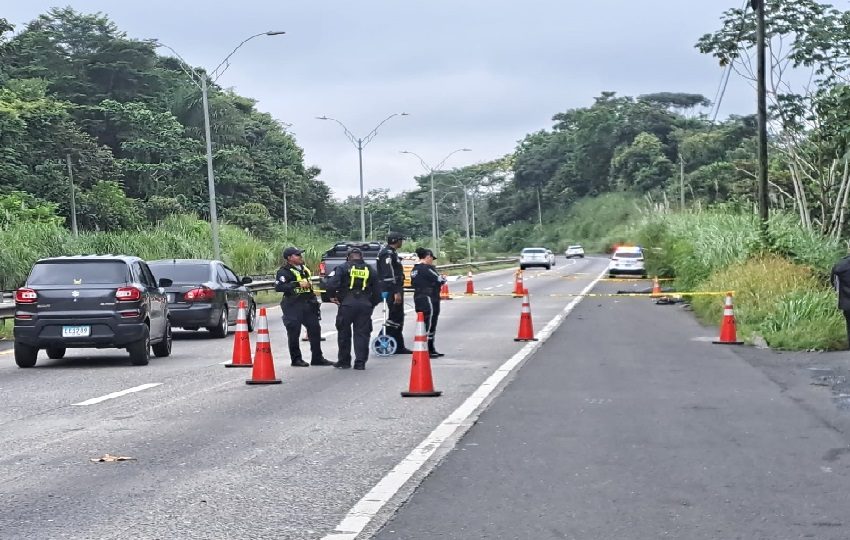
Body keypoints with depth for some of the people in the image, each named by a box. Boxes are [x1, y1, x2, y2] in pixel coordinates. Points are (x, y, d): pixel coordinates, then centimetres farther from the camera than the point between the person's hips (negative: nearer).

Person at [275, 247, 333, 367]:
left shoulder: (304, 269, 16)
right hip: (292, 306, -8)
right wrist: (298, 284, -26)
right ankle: (296, 359, 9)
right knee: (294, 333, -1)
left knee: (315, 329, 7)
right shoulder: (284, 271, -11)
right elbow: (278, 287, -25)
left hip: (308, 304, 8)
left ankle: (317, 358, 15)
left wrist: (313, 298, 26)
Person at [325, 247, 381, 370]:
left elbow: (331, 284, -12)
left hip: (347, 304, -2)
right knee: (362, 334, 6)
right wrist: (372, 305, 23)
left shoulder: (343, 268, 1)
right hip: (365, 305, 2)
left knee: (344, 333, 10)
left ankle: (344, 361, 16)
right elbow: (376, 292, 13)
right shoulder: (369, 270, 12)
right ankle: (360, 362, 2)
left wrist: (333, 296, 5)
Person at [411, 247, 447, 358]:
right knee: (429, 325, -3)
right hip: (429, 300, -9)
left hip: (418, 299, 9)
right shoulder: (427, 268, -15)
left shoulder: (415, 269, 11)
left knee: (426, 325, 15)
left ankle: (431, 350, 23)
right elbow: (439, 280, -15)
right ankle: (427, 351, -2)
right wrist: (444, 278, 7)